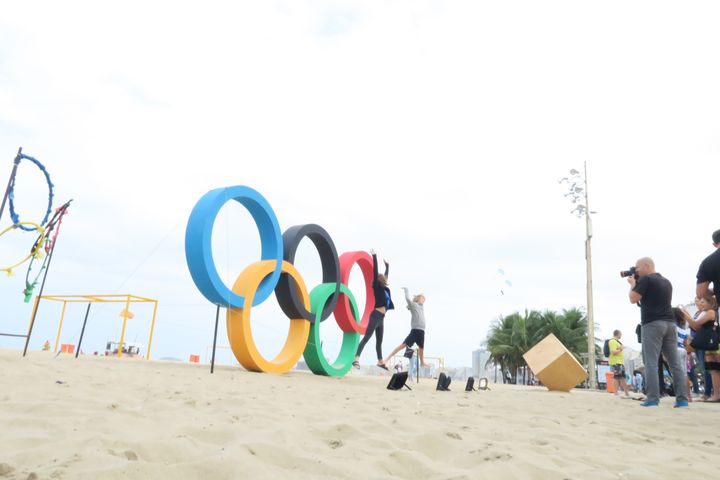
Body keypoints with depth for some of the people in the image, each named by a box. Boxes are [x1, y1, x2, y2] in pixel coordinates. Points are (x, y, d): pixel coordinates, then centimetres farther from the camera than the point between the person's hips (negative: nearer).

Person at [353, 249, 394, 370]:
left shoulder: (384, 288, 17)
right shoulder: (377, 287, -2)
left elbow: (386, 275, 33)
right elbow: (375, 272, -9)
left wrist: (387, 265, 43)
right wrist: (374, 256, -10)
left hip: (381, 317, 9)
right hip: (376, 315, -9)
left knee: (379, 341, 16)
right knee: (366, 337, -17)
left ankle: (380, 361, 25)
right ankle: (356, 359, -25)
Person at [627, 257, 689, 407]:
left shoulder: (646, 279, -4)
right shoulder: (666, 281, 22)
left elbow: (633, 299, -7)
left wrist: (633, 284, 8)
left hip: (653, 324, -8)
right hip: (670, 323, 8)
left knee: (651, 362, -7)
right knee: (675, 362, 6)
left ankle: (653, 399, -10)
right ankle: (682, 398, 5)